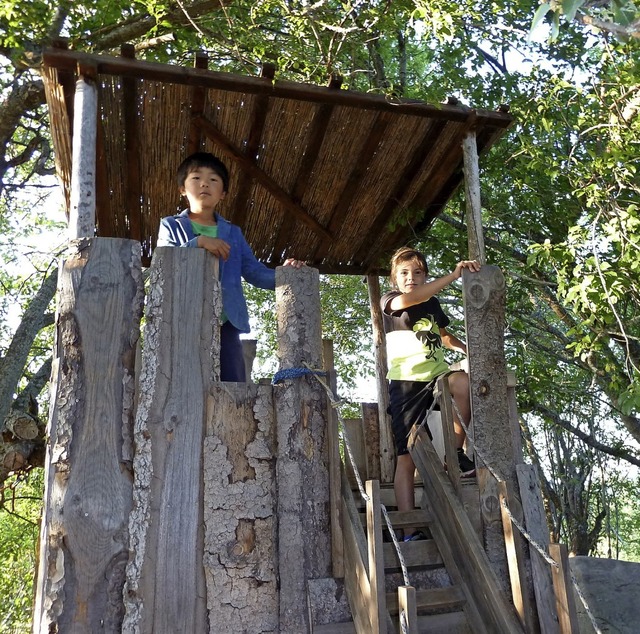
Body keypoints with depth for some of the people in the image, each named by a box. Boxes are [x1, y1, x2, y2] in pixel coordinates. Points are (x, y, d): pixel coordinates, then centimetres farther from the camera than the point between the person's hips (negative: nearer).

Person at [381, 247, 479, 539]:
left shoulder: (432, 303, 16)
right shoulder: (389, 301, 0)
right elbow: (409, 299, -24)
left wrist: (469, 350, 14)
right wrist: (454, 274, -28)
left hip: (436, 374, 4)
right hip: (405, 382, -3)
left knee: (464, 382, -32)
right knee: (406, 457, -6)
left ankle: (456, 452, -12)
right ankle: (409, 529, 2)